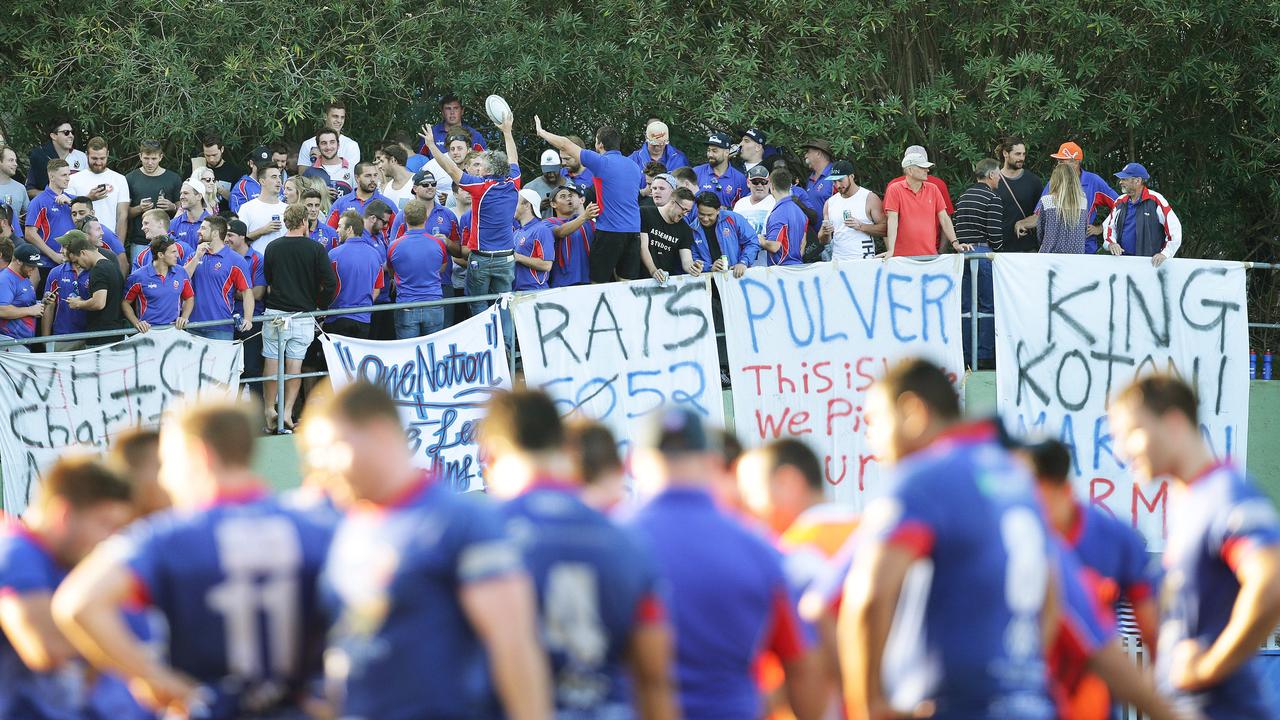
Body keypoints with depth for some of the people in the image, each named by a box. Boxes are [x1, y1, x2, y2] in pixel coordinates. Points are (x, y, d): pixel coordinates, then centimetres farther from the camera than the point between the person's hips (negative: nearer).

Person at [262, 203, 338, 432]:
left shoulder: (272, 248, -1)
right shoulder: (315, 249, -6)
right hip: (304, 314, 0)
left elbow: (266, 283, 8)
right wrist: (320, 306, 5)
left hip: (275, 312, 0)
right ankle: (287, 412, -1)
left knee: (272, 362, 8)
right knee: (295, 365, 4)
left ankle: (270, 410, 8)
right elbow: (331, 284, -9)